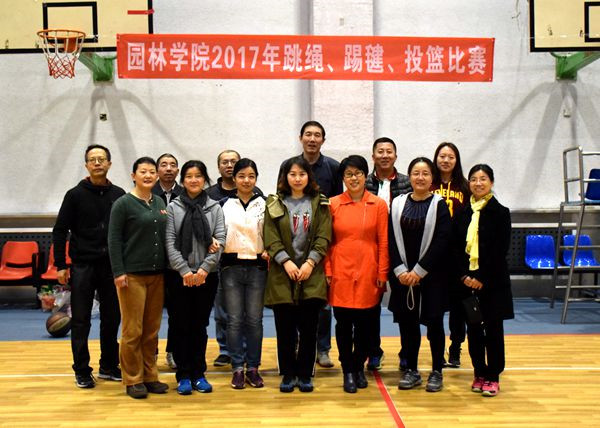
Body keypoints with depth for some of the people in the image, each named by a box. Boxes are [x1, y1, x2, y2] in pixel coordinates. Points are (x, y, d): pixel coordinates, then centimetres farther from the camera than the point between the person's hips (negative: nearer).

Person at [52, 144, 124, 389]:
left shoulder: (119, 195, 5)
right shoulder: (76, 195, -1)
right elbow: (60, 231, -2)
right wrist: (60, 265, -6)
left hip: (112, 266, 2)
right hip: (82, 266, -2)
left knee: (112, 319, 9)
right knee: (80, 321, 3)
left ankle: (109, 367, 22)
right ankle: (82, 371, 13)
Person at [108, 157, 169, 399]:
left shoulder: (159, 202, 12)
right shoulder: (123, 204, -4)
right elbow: (114, 240, -7)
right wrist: (118, 272, -14)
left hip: (157, 274, 5)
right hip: (132, 275, -5)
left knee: (152, 330, 9)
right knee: (132, 331, -1)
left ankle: (149, 376, 19)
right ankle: (133, 380, 10)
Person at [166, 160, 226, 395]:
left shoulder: (215, 208, 6)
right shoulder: (173, 207, 3)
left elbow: (220, 241, -2)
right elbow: (170, 243, -3)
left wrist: (204, 269, -12)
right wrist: (185, 270, -12)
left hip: (207, 276, 1)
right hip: (180, 276, -1)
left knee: (200, 325, 8)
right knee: (182, 326, 3)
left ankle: (199, 374, 17)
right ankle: (183, 375, 12)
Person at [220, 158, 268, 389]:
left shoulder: (264, 204, 7)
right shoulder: (224, 204, 6)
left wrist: (268, 251, -5)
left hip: (257, 266, 0)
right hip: (231, 266, 0)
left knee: (254, 319, 4)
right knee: (234, 319, 2)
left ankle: (253, 368, 13)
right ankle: (237, 368, 10)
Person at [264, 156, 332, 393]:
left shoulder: (320, 204, 8)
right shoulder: (274, 204, 7)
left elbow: (324, 237, 1)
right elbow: (271, 238, 0)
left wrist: (310, 262, -11)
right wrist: (286, 261, -12)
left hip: (311, 275, 0)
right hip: (282, 275, 0)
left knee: (308, 328, 2)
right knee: (285, 328, 3)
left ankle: (305, 374, 14)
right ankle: (288, 374, 15)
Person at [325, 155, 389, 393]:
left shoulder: (379, 205, 2)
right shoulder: (333, 204, 2)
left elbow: (383, 242, 2)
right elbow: (327, 241, 4)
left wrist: (382, 274, -1)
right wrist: (327, 271, -2)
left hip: (368, 275, 0)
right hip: (341, 274, 0)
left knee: (366, 324, 7)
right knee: (344, 324, 6)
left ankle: (359, 367, 28)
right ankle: (348, 371, 19)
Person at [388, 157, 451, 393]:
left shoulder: (439, 205, -3)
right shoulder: (398, 204, 6)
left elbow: (441, 242, -9)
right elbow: (392, 240, 2)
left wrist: (419, 271, -13)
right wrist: (400, 271, -8)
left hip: (432, 274, -2)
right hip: (402, 274, 3)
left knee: (434, 322, 2)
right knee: (407, 322, 6)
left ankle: (437, 372, 15)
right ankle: (411, 370, 19)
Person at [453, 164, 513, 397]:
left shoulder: (500, 213, -3)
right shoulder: (462, 213, 7)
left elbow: (500, 251, -9)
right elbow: (456, 247, 5)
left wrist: (482, 278, -14)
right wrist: (464, 275, -8)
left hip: (492, 282, -3)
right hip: (467, 280, 3)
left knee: (493, 329, 4)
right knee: (473, 330, 8)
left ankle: (493, 377, 13)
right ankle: (480, 374, 21)